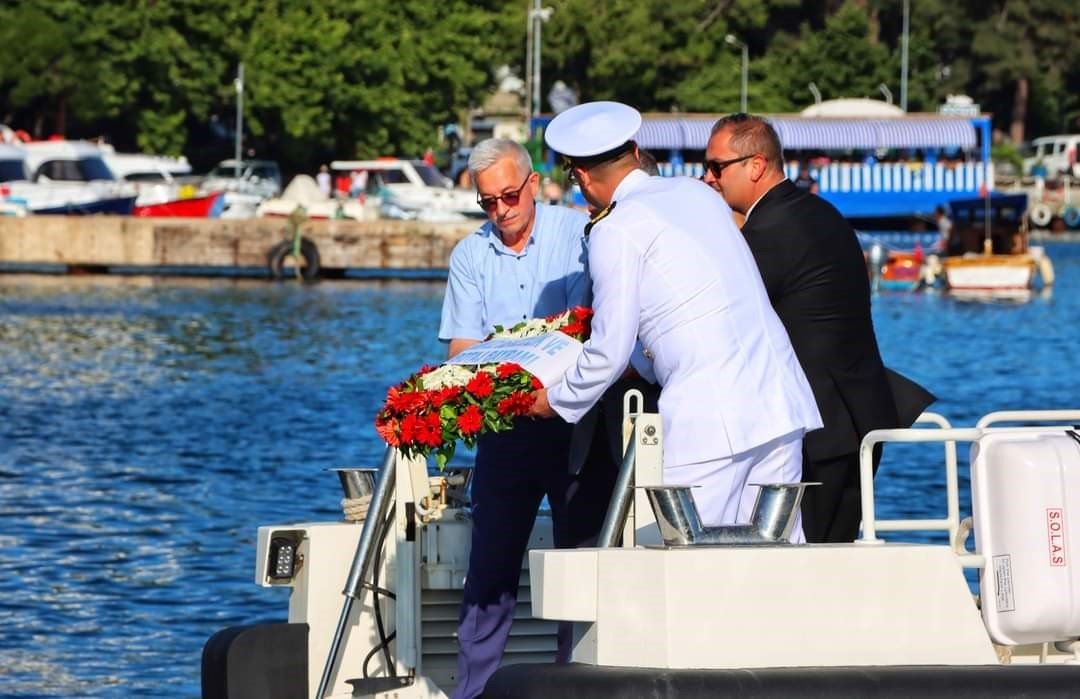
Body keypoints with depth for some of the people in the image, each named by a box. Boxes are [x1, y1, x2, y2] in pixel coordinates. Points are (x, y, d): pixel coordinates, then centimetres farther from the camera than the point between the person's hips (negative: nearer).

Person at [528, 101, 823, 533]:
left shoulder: (616, 231, -4)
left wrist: (557, 401, 15)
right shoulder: (698, 194, 18)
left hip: (710, 420, -7)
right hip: (781, 403, 7)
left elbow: (611, 350, -2)